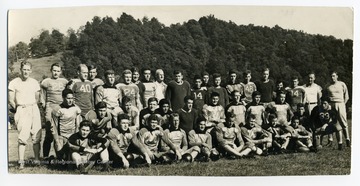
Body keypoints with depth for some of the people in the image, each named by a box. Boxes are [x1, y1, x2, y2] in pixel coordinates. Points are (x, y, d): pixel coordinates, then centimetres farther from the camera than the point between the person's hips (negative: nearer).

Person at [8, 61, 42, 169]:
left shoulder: (34, 82, 12)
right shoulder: (14, 83, 3)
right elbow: (11, 100, 1)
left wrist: (31, 106, 6)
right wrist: (17, 109, -1)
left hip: (34, 109, 3)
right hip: (21, 111, -3)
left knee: (36, 137, 1)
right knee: (22, 137, -10)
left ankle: (37, 159, 8)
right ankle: (21, 162, -6)